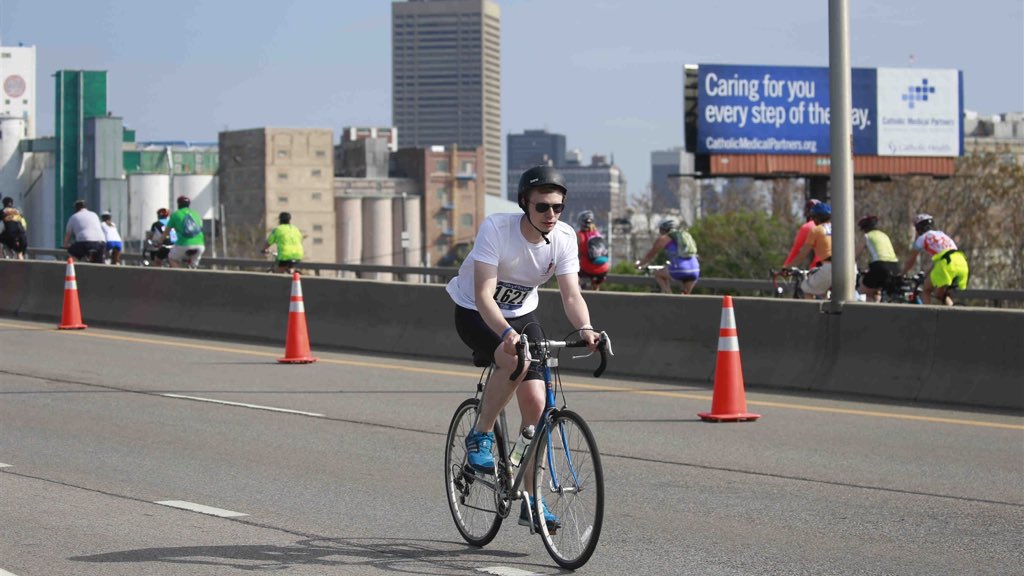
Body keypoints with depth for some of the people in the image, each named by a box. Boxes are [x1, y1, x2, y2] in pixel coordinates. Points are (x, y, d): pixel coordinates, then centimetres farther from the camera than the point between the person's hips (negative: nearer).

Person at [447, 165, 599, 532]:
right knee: (515, 360, -35)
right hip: (475, 313, -4)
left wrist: (585, 329, -42)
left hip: (521, 315, 4)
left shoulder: (564, 237, -16)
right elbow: (483, 295, -35)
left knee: (535, 402, -8)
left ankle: (531, 499, 2)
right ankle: (480, 437, -13)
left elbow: (571, 295, -21)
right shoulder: (496, 228, -29)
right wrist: (507, 333, -52)